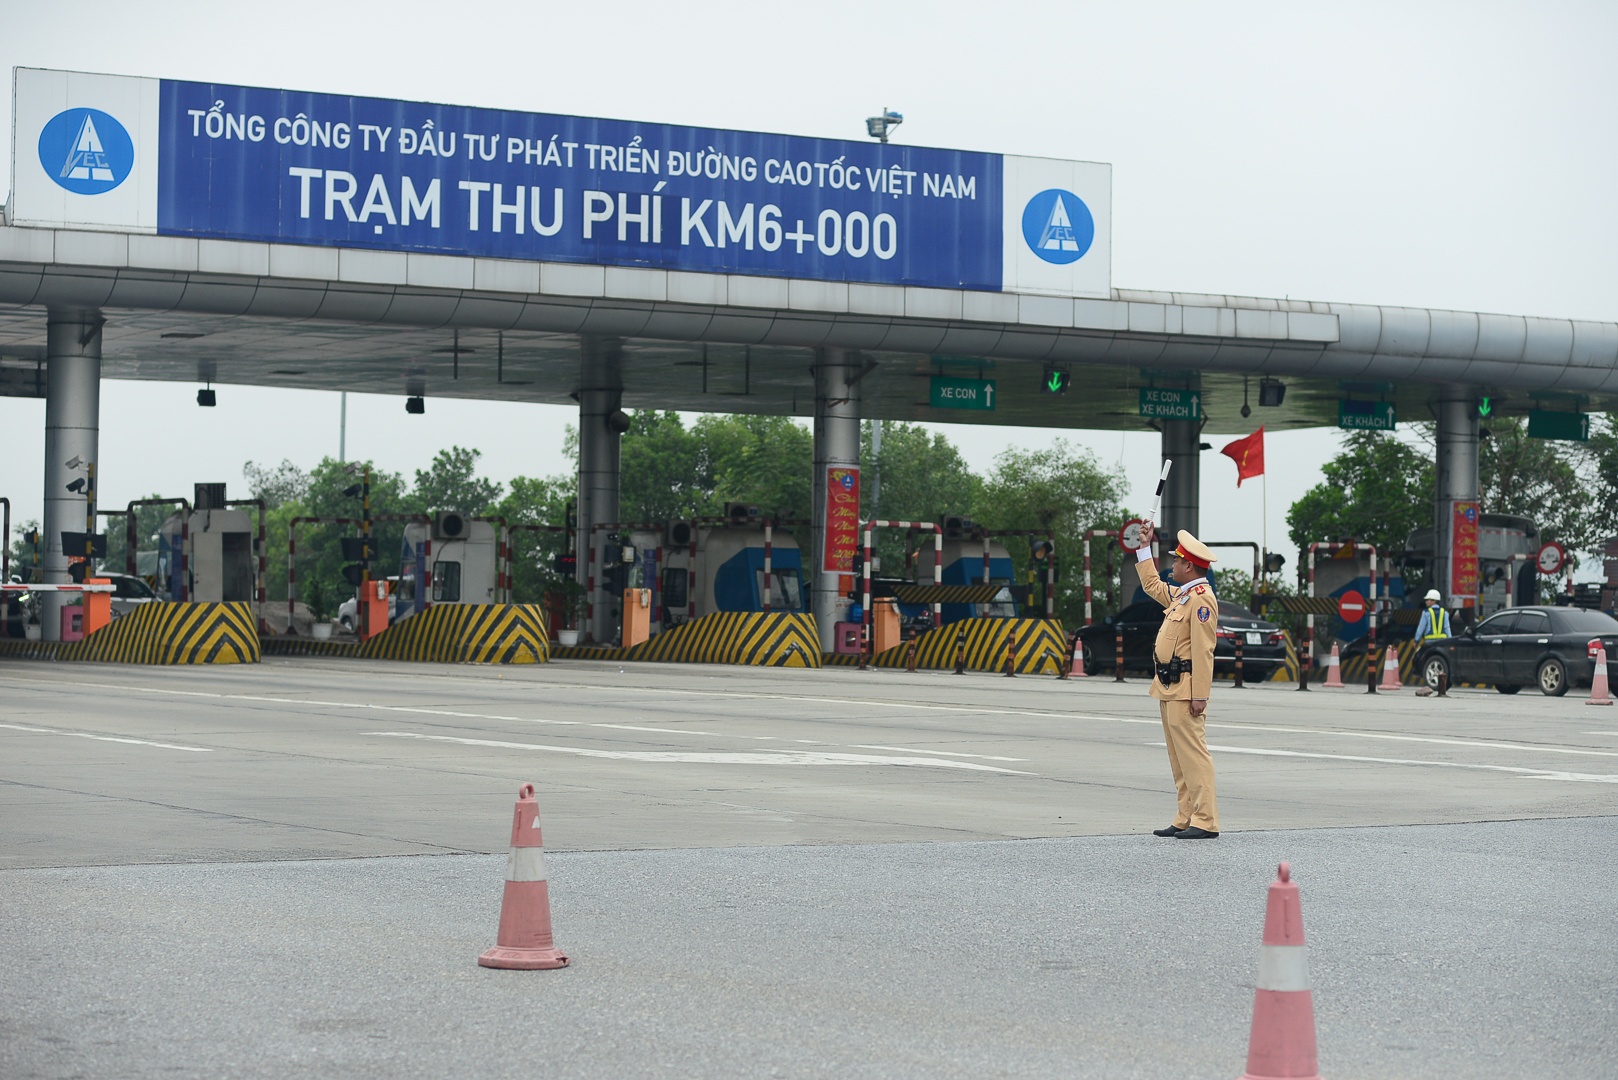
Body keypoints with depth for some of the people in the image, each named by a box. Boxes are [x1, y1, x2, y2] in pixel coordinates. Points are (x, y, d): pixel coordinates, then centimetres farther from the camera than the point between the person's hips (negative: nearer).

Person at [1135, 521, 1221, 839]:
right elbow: (1152, 585, 37)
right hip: (1168, 689, 10)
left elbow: (1203, 652, -20)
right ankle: (1185, 820, 13)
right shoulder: (1180, 595, 16)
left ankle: (1206, 822, -12)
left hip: (1185, 690, -10)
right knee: (1178, 757, 10)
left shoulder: (1201, 599, -14)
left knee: (1192, 753, -11)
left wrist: (1200, 695, -24)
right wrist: (1145, 547, 33)